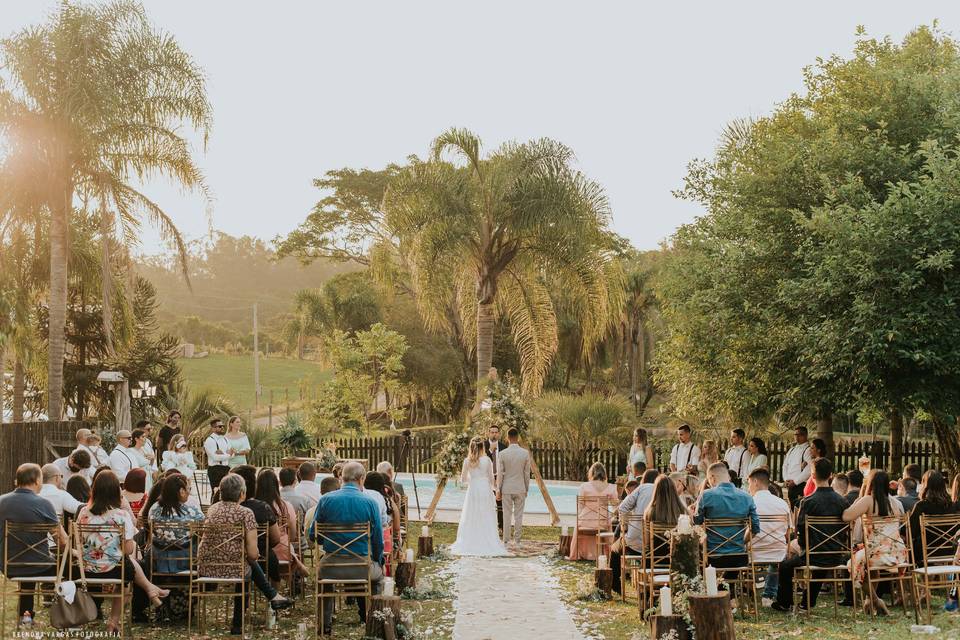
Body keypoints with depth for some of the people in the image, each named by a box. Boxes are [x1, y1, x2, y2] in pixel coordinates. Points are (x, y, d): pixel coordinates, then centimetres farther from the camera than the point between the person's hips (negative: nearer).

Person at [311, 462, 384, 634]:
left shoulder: (326, 500, -3)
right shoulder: (370, 503, -5)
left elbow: (313, 535, 4)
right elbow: (378, 540, 0)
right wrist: (377, 561, 19)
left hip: (331, 566, 1)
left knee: (322, 572, 37)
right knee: (378, 574, 34)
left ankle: (325, 623, 36)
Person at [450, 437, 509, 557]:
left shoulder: (467, 461, -3)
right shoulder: (487, 460, -6)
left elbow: (463, 479, 3)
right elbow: (491, 478, 0)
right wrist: (494, 487, 14)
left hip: (472, 490, 1)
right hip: (485, 489, -1)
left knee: (471, 519, 8)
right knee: (486, 519, 6)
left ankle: (471, 543, 8)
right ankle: (487, 543, 5)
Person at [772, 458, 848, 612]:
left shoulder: (808, 501, -16)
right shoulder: (841, 501, -2)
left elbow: (801, 529, -11)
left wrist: (802, 546, 8)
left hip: (813, 556, -5)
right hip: (836, 557, 5)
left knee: (785, 566, 20)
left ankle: (784, 603, 27)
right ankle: (810, 601, 43)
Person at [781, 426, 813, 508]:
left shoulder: (808, 450, -7)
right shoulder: (791, 450, 19)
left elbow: (808, 470, -15)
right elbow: (785, 465, 20)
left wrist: (795, 481, -13)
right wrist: (786, 480, 3)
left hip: (801, 485, -7)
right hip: (790, 485, 7)